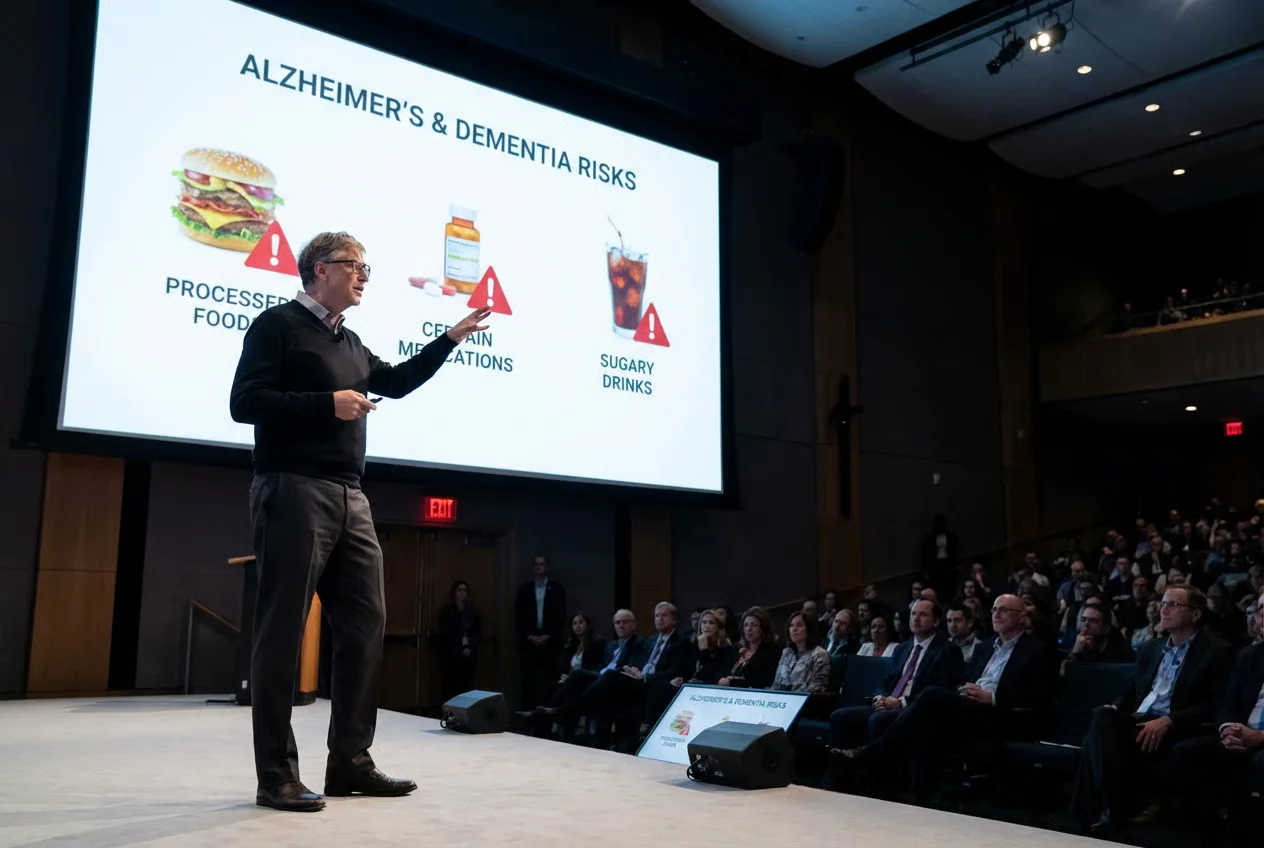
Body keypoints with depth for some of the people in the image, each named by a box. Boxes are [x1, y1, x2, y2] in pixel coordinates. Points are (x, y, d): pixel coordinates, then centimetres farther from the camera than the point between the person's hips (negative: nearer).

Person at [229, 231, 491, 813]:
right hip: (294, 492, -8)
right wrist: (328, 404, -15)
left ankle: (349, 763, 15)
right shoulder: (279, 324, -1)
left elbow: (395, 382, 35)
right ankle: (276, 776, 3)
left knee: (365, 624, 6)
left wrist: (452, 338, 30)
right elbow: (244, 402, -10)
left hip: (350, 499, 8)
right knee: (283, 631, -4)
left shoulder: (350, 344, 22)